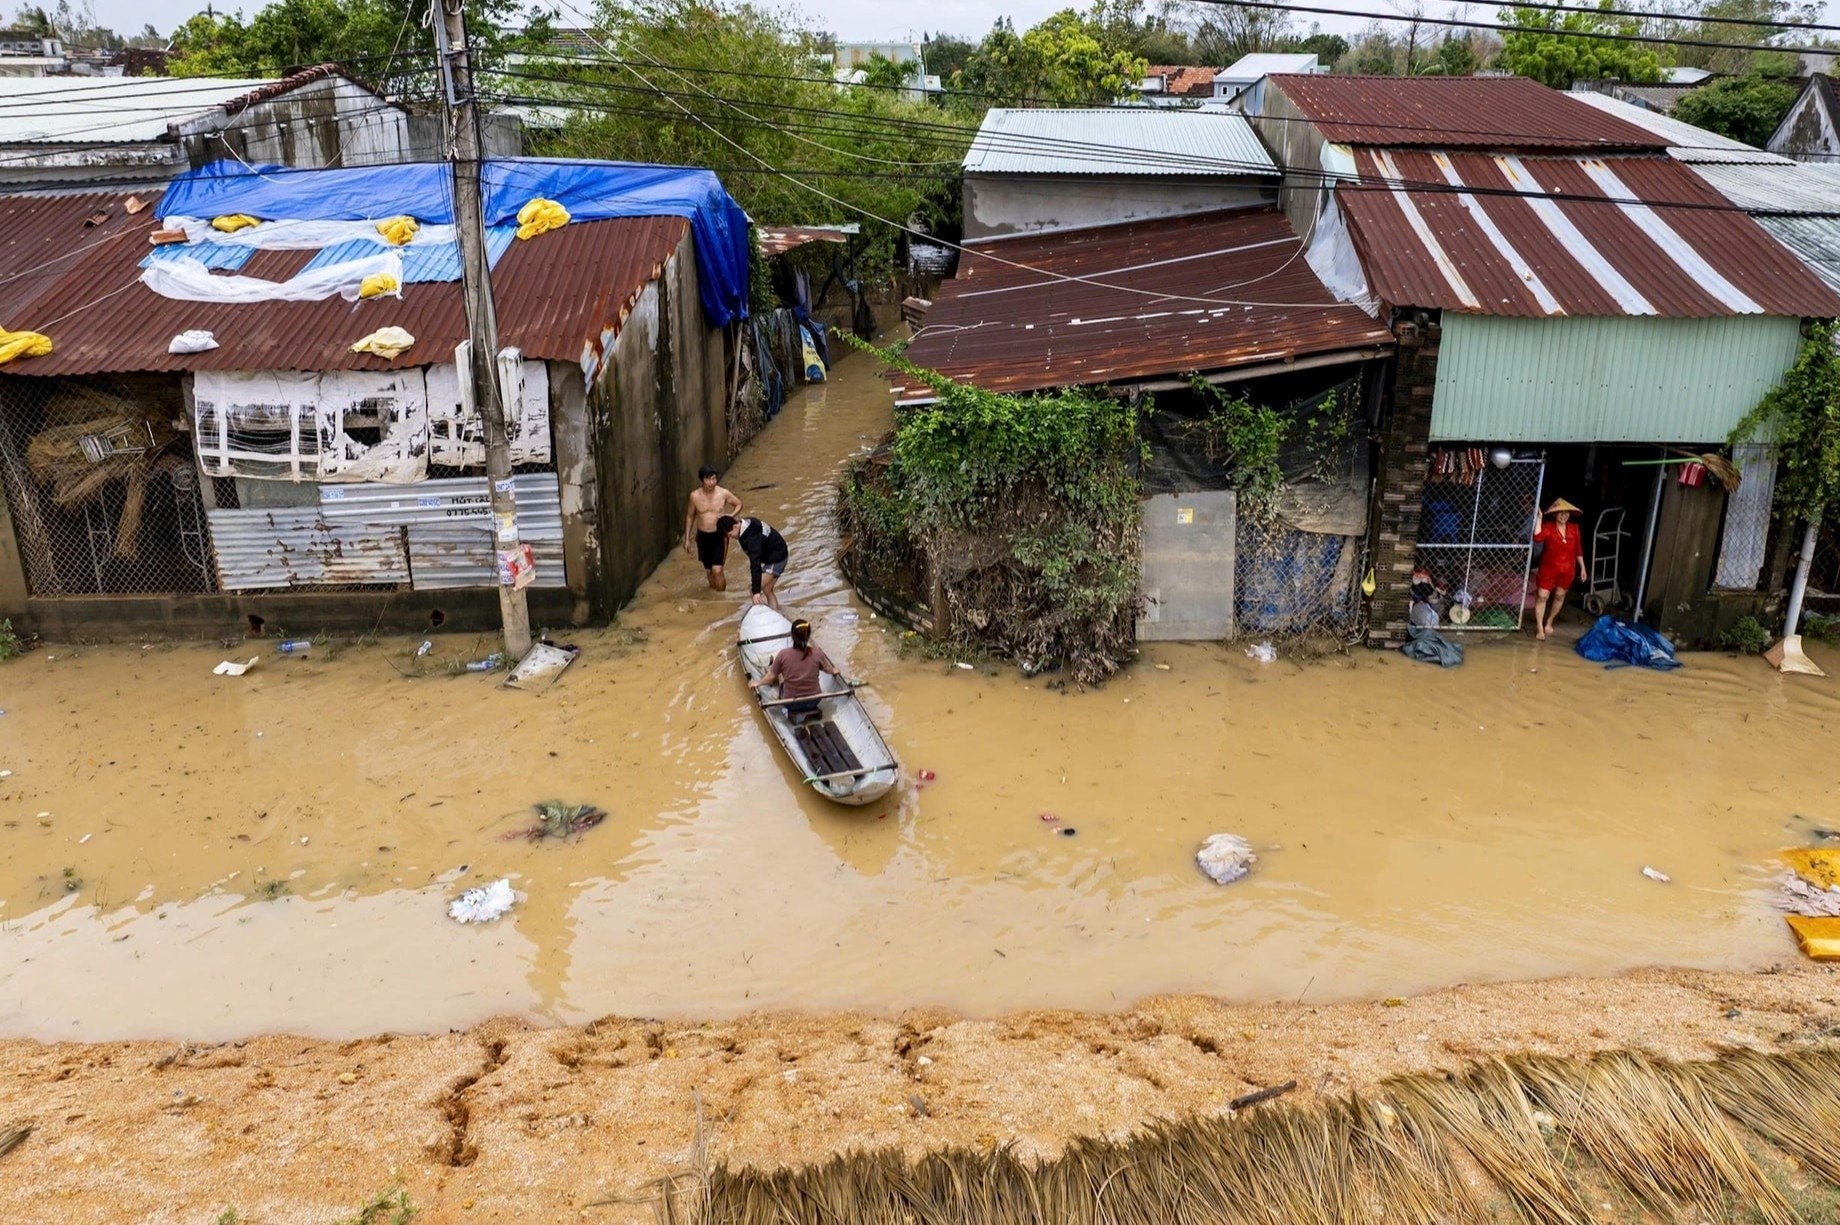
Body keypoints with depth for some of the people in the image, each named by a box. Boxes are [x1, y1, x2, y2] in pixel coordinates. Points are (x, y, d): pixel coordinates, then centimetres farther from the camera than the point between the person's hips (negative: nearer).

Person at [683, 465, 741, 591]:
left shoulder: (723, 493, -12)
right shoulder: (695, 496, -8)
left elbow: (739, 504, 5)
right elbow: (690, 516, 5)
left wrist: (731, 516, -16)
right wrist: (687, 538, 6)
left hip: (720, 535, -2)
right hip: (702, 536, 2)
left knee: (717, 570, -13)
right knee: (708, 570, 14)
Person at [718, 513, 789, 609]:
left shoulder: (751, 538, -32)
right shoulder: (747, 525, -3)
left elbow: (755, 563, -36)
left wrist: (756, 591, -38)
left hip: (776, 559, -10)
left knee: (757, 592, -11)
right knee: (767, 591, 12)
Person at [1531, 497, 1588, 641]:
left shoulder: (1574, 528, -1)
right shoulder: (1548, 526, -13)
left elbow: (1578, 549, 7)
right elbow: (1537, 538, -33)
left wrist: (1582, 567, 9)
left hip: (1567, 569, 4)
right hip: (1549, 567, -4)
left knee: (1559, 596, 15)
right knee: (1542, 596, -5)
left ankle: (1549, 622, 36)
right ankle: (1539, 628, 3)